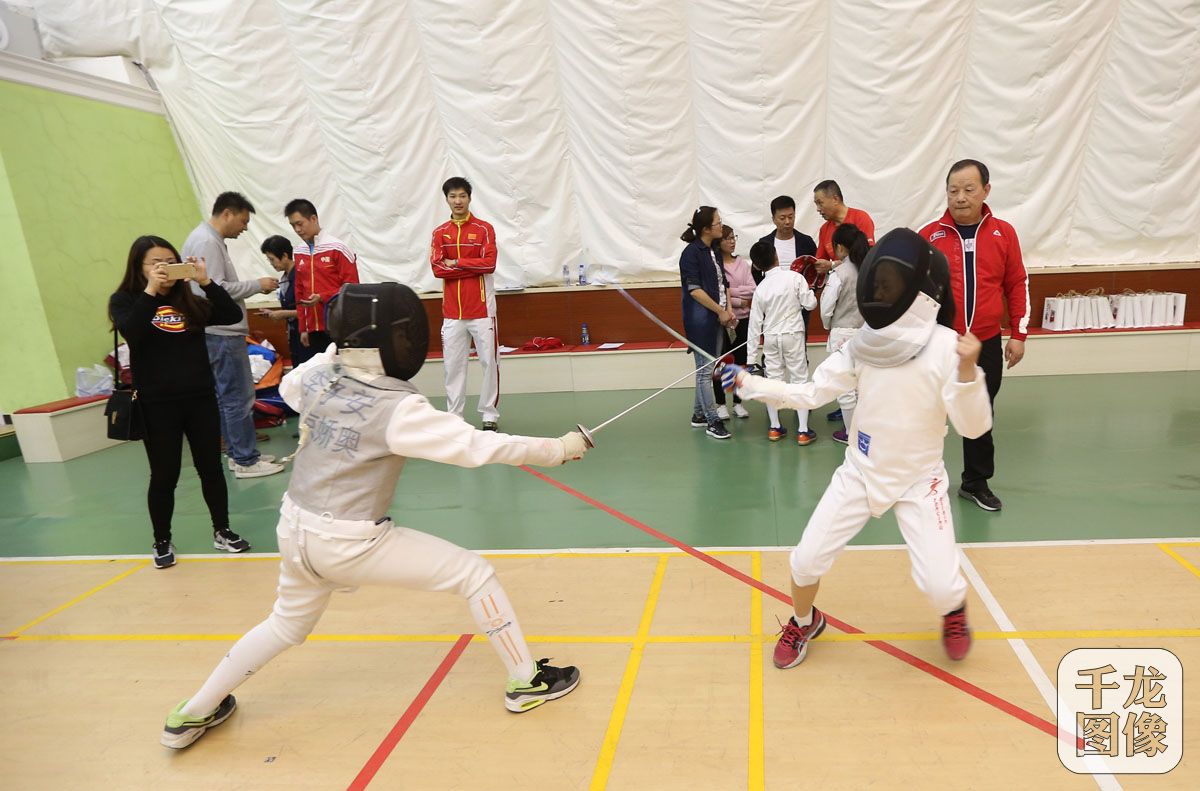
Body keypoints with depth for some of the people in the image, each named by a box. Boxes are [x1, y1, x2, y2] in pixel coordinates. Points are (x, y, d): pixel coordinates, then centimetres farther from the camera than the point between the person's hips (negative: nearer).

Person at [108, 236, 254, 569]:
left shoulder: (189, 300, 5)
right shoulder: (125, 301, -1)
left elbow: (233, 315, -6)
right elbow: (130, 332, -21)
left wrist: (206, 282, -14)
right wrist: (151, 290, -23)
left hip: (200, 398, 3)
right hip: (157, 405, -2)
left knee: (210, 467, 10)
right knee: (164, 476, 7)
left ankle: (222, 531, 25)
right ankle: (162, 542, 24)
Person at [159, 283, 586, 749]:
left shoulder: (317, 374, -3)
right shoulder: (398, 407, -22)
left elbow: (287, 388, 23)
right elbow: (478, 447, -23)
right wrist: (559, 448, -15)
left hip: (296, 529, 7)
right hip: (350, 543, -7)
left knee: (288, 625, 33)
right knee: (475, 574, 3)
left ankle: (193, 714, 41)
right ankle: (526, 681, 14)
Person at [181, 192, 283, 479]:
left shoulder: (210, 240, 16)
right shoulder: (206, 242, -15)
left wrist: (254, 287, 8)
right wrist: (257, 285, -13)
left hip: (222, 332, 11)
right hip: (221, 333, -11)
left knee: (229, 396, 15)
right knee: (239, 398, -5)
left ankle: (237, 452, 23)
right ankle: (246, 461, 1)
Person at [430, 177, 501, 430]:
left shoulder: (484, 229, 1)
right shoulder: (440, 233, 8)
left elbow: (489, 263, -11)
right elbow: (437, 268, -4)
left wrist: (456, 262, -8)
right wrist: (473, 267, -9)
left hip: (482, 308, -2)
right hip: (452, 310, 2)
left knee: (490, 362, 0)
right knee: (453, 364, 5)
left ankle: (490, 415, 10)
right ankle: (454, 416, 14)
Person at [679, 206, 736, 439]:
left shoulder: (715, 252, 12)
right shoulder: (691, 253, -11)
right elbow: (694, 290, -15)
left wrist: (729, 310, 2)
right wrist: (721, 311, -12)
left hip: (717, 317, 8)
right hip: (700, 318, -8)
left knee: (707, 369, 13)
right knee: (705, 370, -3)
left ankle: (698, 414, 24)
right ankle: (713, 421, 2)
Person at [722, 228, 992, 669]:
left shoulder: (947, 346, -18)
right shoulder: (864, 344, -7)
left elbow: (973, 427, -20)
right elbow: (810, 394, -4)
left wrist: (968, 372, -37)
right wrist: (747, 383, -12)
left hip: (919, 481, -3)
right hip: (859, 474, 3)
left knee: (938, 585, -9)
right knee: (806, 560, 2)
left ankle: (954, 612, 31)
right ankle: (805, 622, 34)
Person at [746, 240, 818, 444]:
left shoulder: (760, 289, -2)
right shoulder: (795, 277, -11)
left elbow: (755, 324, 1)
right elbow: (810, 304, -8)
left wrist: (751, 355, 6)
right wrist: (808, 291, 14)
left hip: (770, 337, 3)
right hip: (793, 335, -2)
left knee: (773, 380, 11)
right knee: (800, 379, 4)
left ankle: (774, 428, 18)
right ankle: (803, 430, 5)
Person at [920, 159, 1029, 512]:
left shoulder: (1004, 233, 1)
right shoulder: (929, 235, -5)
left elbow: (1018, 285, 7)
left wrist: (1019, 334, 5)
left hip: (986, 344, 2)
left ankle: (976, 483, 30)